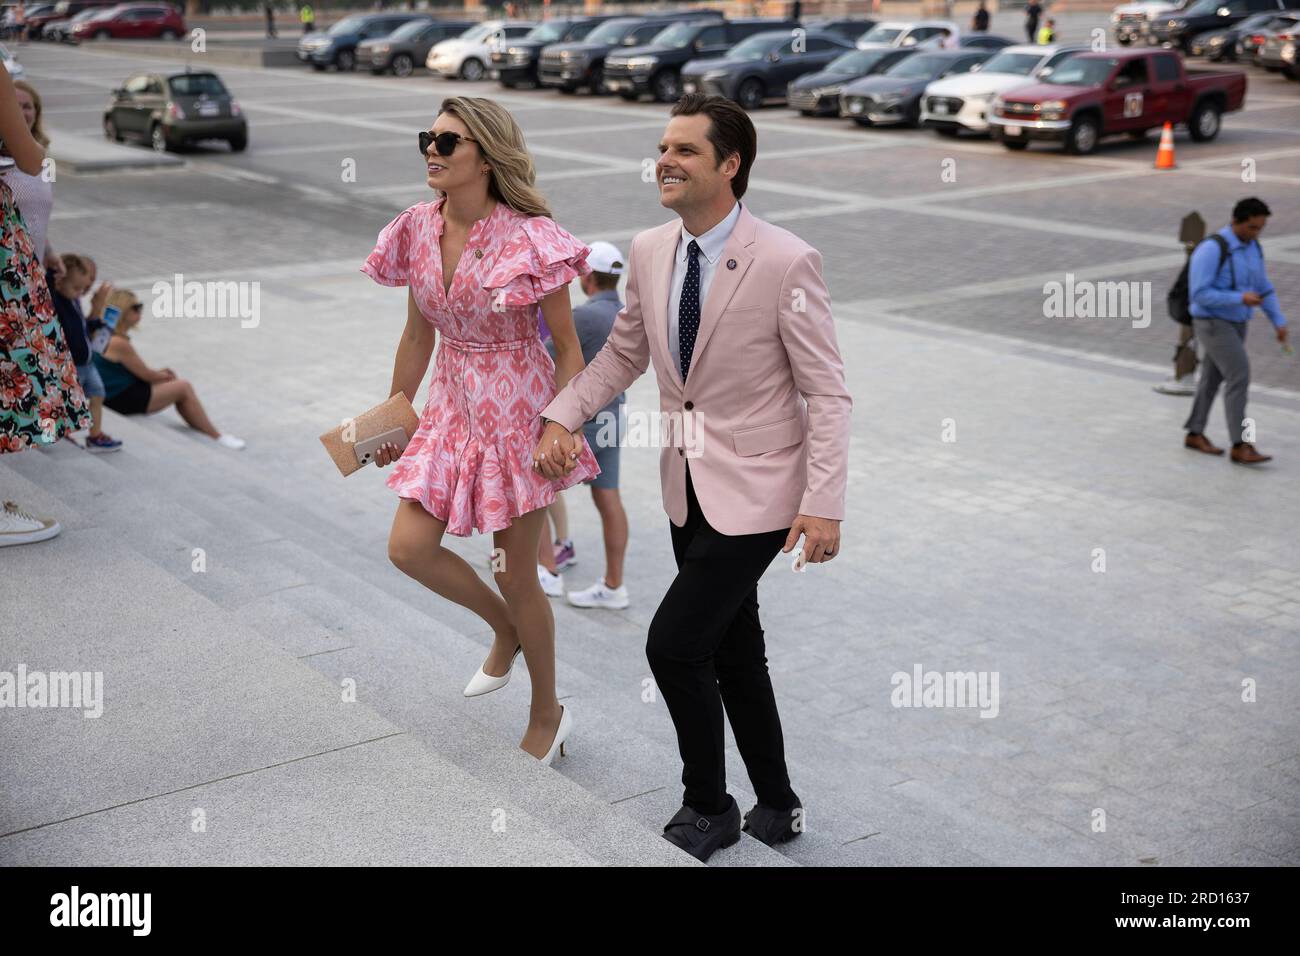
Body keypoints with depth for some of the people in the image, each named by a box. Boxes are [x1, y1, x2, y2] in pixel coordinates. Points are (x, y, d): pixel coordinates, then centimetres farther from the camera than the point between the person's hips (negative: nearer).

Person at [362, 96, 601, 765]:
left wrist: (566, 429, -20)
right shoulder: (417, 230, -1)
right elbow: (417, 335, 10)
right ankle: (505, 628, 28)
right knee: (408, 548, -2)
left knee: (516, 576, 3)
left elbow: (567, 347, -11)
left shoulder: (528, 239, -17)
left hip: (517, 407, -6)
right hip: (452, 404, 6)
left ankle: (547, 715, 25)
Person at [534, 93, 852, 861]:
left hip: (754, 489, -7)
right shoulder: (650, 252, 1)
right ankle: (777, 808, 33)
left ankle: (709, 809, 13)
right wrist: (563, 416, 0)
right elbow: (624, 352, 14)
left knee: (674, 645, -10)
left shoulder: (785, 262, -18)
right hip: (689, 487, 7)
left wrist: (824, 504, -21)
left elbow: (827, 393, -15)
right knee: (734, 653, 16)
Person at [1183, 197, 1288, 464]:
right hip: (1213, 324, -8)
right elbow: (1199, 295, -25)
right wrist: (1240, 299, -30)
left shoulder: (1252, 248, 4)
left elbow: (1263, 289, 12)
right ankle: (1240, 447, -12)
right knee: (1240, 377, -15)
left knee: (1213, 379, 16)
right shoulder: (1211, 249, -23)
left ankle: (1195, 435, 30)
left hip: (1234, 324, 9)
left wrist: (1280, 323, 3)